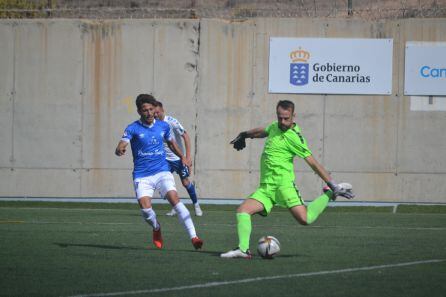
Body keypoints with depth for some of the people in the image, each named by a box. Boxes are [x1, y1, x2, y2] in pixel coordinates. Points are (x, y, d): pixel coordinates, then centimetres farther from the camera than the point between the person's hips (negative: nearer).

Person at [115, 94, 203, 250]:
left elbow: (171, 142, 28)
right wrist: (120, 150, -39)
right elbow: (121, 147, -16)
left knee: (174, 199, -21)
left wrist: (182, 157, 21)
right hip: (142, 175, -1)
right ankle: (156, 228, 15)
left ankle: (193, 237, -25)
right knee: (145, 207, -20)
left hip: (162, 172, 1)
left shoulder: (163, 126, 8)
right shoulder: (133, 129, -3)